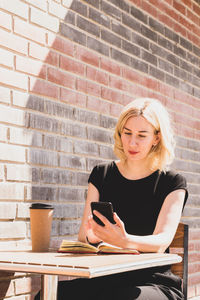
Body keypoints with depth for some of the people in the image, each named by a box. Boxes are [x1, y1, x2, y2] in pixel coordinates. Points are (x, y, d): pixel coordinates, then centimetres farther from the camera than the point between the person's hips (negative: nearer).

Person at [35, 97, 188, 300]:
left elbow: (162, 241, -13)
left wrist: (125, 241, -35)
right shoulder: (102, 175, 11)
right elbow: (82, 235, 6)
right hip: (105, 278, 2)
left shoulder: (173, 183, 1)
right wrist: (92, 236, -20)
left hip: (152, 281, -2)